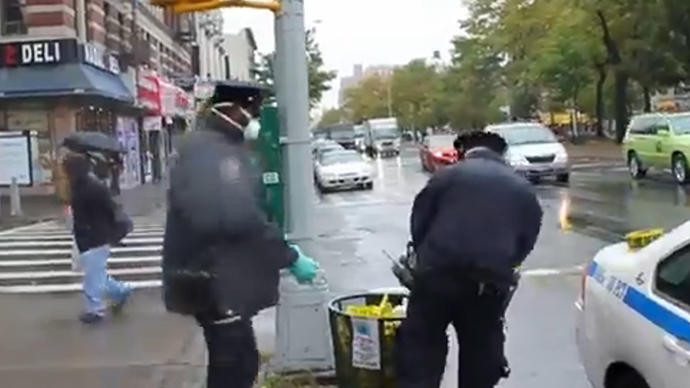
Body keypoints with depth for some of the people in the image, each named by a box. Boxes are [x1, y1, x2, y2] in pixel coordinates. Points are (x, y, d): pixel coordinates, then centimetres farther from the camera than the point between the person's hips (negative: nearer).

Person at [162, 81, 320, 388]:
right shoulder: (212, 152, -19)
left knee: (236, 363, 19)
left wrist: (280, 251, 15)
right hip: (215, 283, -11)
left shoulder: (217, 147, 15)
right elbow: (241, 220, -28)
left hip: (220, 279, 11)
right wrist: (290, 257, -20)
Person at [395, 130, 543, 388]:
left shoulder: (448, 175, 9)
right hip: (490, 283, 2)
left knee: (420, 351, 8)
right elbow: (527, 240, 16)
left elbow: (419, 222, 7)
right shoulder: (523, 190, 18)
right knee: (480, 359, 17)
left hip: (438, 272, -2)